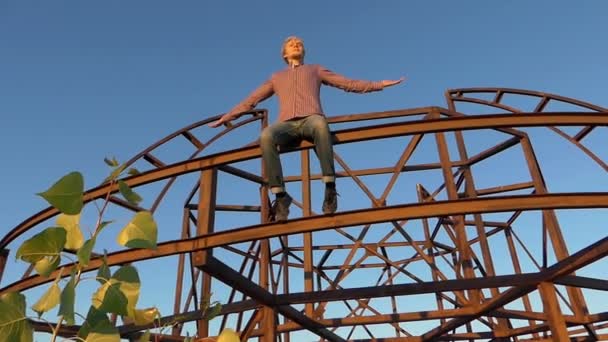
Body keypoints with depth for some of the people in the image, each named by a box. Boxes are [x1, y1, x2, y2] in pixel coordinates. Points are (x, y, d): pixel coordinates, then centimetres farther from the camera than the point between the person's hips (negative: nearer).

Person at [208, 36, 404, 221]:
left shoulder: (315, 70, 32)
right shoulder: (277, 77, 36)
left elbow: (349, 84, 25)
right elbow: (251, 100, 36)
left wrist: (379, 84, 15)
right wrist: (227, 117, 31)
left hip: (311, 119, -1)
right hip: (287, 124, 2)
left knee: (321, 125, -42)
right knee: (266, 136, -36)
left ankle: (329, 187, -38)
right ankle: (280, 196, -34)